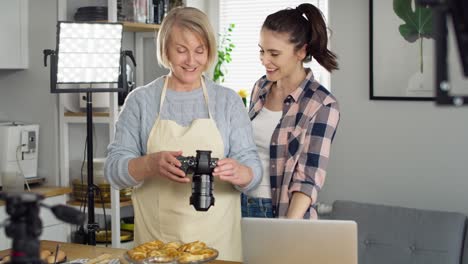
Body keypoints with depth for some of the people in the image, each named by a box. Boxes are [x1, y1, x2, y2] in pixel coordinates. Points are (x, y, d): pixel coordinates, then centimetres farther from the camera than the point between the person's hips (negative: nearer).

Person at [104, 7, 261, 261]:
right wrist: (151, 163, -24)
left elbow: (253, 170, -2)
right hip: (155, 239, 0)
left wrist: (238, 173, -25)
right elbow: (114, 168, -4)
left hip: (217, 238, 1)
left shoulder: (229, 101, 3)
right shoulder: (140, 100, 2)